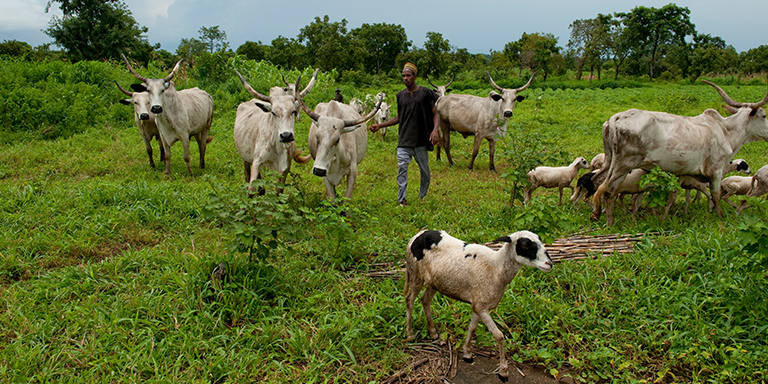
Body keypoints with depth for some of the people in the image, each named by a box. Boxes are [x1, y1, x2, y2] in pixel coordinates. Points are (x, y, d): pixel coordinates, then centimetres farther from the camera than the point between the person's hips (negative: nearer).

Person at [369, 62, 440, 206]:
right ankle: (401, 199, 2)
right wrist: (380, 125, 11)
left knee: (424, 170, 10)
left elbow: (436, 114, -1)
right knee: (402, 168, -7)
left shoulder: (425, 93, -1)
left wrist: (435, 130, -20)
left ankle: (423, 196, 32)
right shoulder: (400, 95, 10)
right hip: (404, 141, 2)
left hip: (421, 140, -2)